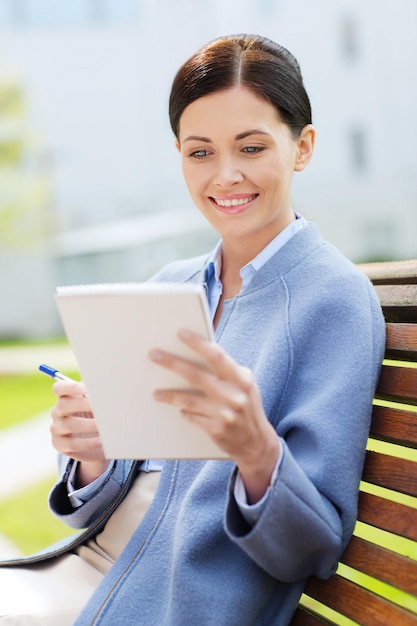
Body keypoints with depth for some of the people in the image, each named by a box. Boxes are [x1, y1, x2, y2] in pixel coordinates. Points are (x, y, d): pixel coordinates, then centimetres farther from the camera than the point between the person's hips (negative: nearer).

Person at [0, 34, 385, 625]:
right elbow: (108, 503, 10)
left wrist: (257, 450, -29)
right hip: (91, 572, 6)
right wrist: (93, 458, -12)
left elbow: (316, 551, -10)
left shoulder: (335, 298, -9)